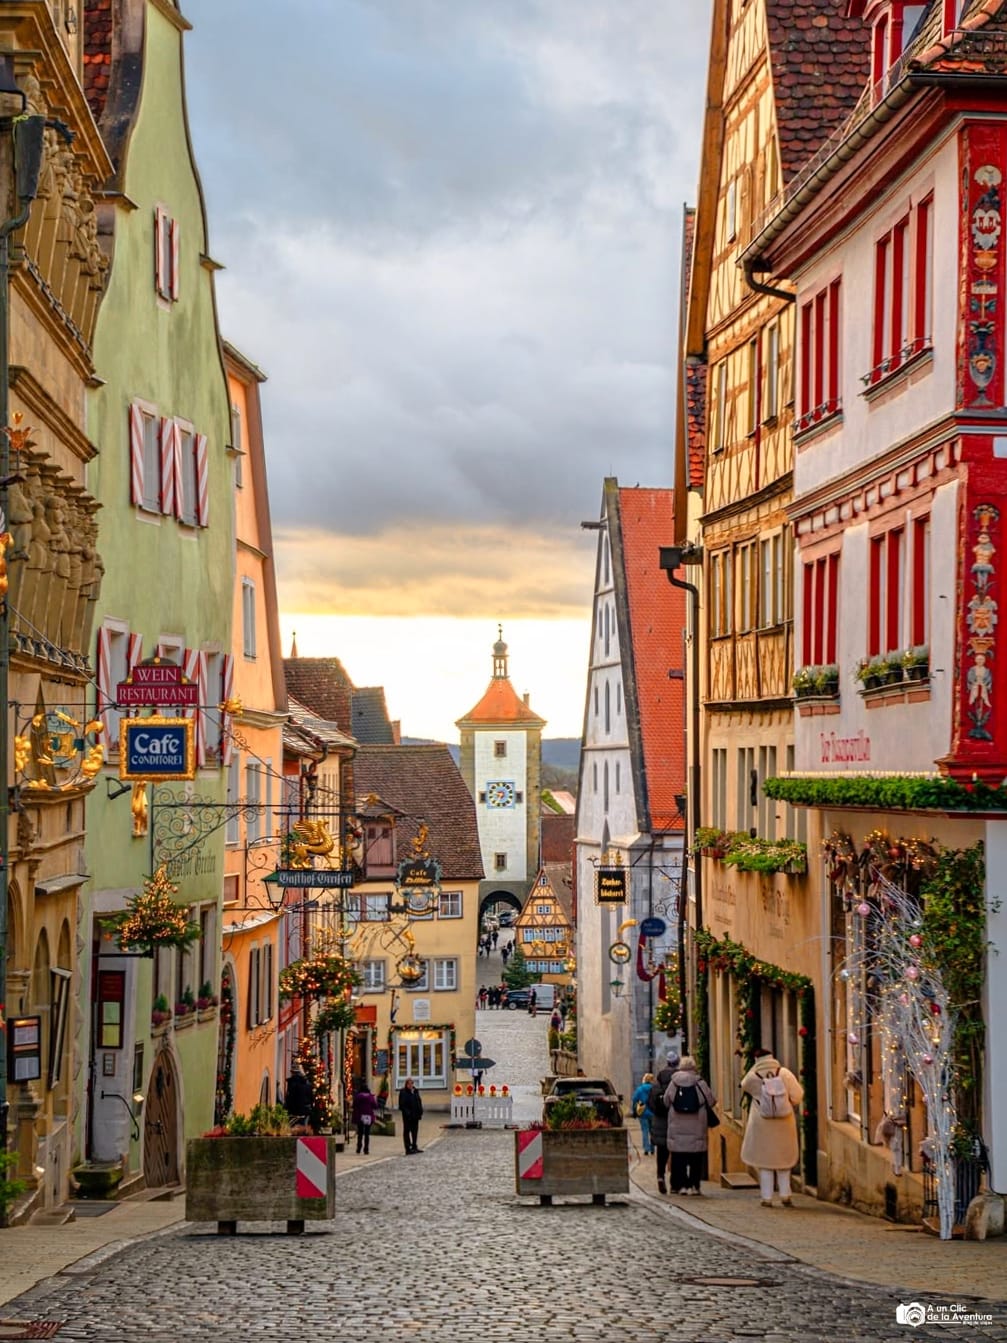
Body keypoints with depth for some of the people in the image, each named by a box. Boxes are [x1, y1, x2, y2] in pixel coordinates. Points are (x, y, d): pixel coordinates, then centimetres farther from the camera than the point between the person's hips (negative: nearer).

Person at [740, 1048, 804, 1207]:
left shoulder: (753, 1077, -11)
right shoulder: (785, 1073, -9)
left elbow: (744, 1086, 13)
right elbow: (797, 1097, -8)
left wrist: (755, 1067, 7)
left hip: (762, 1126, -1)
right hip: (784, 1125, 1)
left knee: (764, 1160, 7)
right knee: (784, 1159, 16)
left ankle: (767, 1198, 6)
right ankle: (785, 1195, 16)